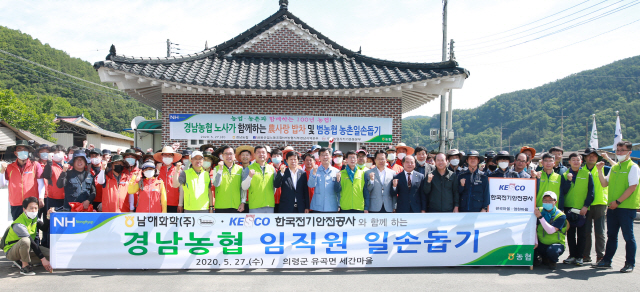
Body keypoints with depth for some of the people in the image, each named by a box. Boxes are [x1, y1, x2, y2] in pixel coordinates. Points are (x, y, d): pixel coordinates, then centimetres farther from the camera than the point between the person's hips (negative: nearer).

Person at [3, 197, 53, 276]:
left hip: (27, 248, 8)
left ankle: (21, 261, 2)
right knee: (25, 240, -39)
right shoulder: (19, 225, -26)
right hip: (11, 252, -8)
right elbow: (31, 243, -30)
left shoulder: (34, 218, -1)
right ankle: (25, 266, -21)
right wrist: (43, 259, -31)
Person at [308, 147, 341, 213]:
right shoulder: (315, 171, 5)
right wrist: (314, 173, -21)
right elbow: (311, 185, -8)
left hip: (332, 208, 1)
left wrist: (339, 205, 6)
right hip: (317, 208, 0)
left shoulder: (336, 172, 5)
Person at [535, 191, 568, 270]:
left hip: (556, 244, -4)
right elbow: (534, 228, -3)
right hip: (541, 244, 5)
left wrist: (540, 217, -31)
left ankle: (552, 261, 2)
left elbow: (551, 231, -26)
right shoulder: (539, 211, -1)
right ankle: (544, 258, 10)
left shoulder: (560, 216, -13)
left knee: (552, 250, -39)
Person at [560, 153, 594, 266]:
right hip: (569, 208, 1)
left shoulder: (587, 174, 3)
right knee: (570, 233, 6)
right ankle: (572, 255, 13)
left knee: (581, 234, 2)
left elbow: (591, 192, 1)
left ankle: (579, 257, 9)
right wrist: (569, 180, -12)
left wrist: (586, 206, -9)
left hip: (582, 209, -1)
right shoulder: (565, 175, 6)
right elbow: (563, 192, 0)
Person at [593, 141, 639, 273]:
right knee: (611, 235, 12)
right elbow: (605, 183, 19)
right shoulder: (614, 167, 15)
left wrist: (618, 201, -16)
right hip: (612, 207, 7)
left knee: (628, 236, 0)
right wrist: (599, 170, 5)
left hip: (627, 207, -7)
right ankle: (607, 261, 19)